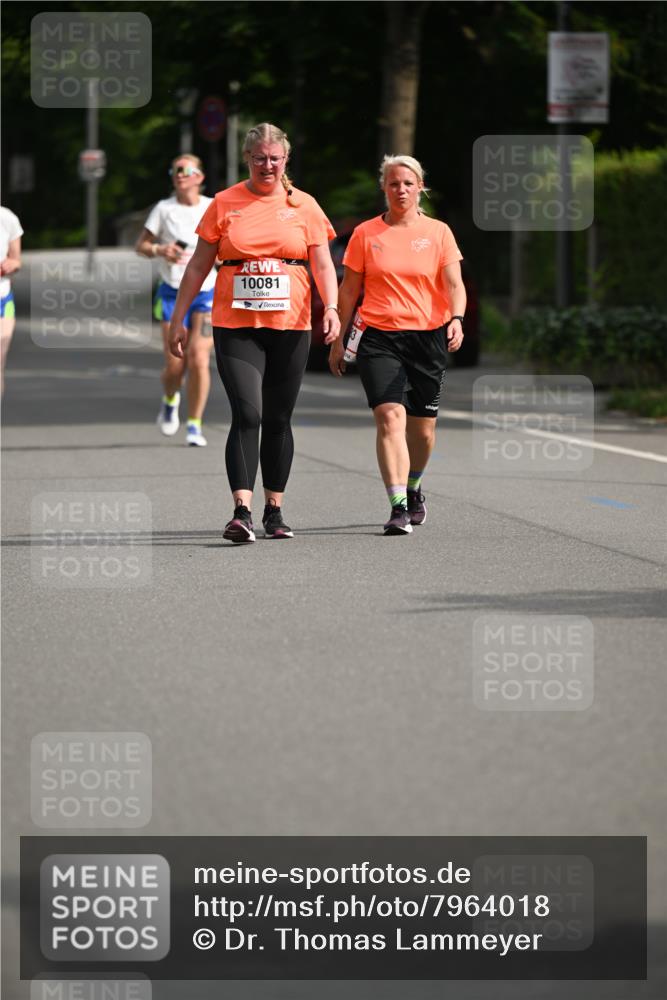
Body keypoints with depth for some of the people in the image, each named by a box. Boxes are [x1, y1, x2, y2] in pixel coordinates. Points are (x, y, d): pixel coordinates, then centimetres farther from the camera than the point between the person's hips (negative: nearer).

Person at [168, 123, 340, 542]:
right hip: (236, 328, -2)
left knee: (278, 420, 8)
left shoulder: (303, 206, 7)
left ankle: (274, 510, 19)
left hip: (290, 327, 2)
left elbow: (323, 265, 4)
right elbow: (199, 265, 8)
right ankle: (242, 512, -20)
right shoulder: (225, 204, 4)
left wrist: (331, 308, -13)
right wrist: (179, 320, 5)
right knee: (247, 415, -15)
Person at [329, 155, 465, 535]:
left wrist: (456, 318, -21)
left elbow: (454, 284, -2)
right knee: (390, 416, -18)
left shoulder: (438, 232, 6)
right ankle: (399, 508, -23)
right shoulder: (366, 234, 6)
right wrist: (338, 339, 10)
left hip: (428, 336, 1)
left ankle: (413, 489, 37)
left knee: (423, 426, 8)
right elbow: (348, 290, 11)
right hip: (379, 336, -1)